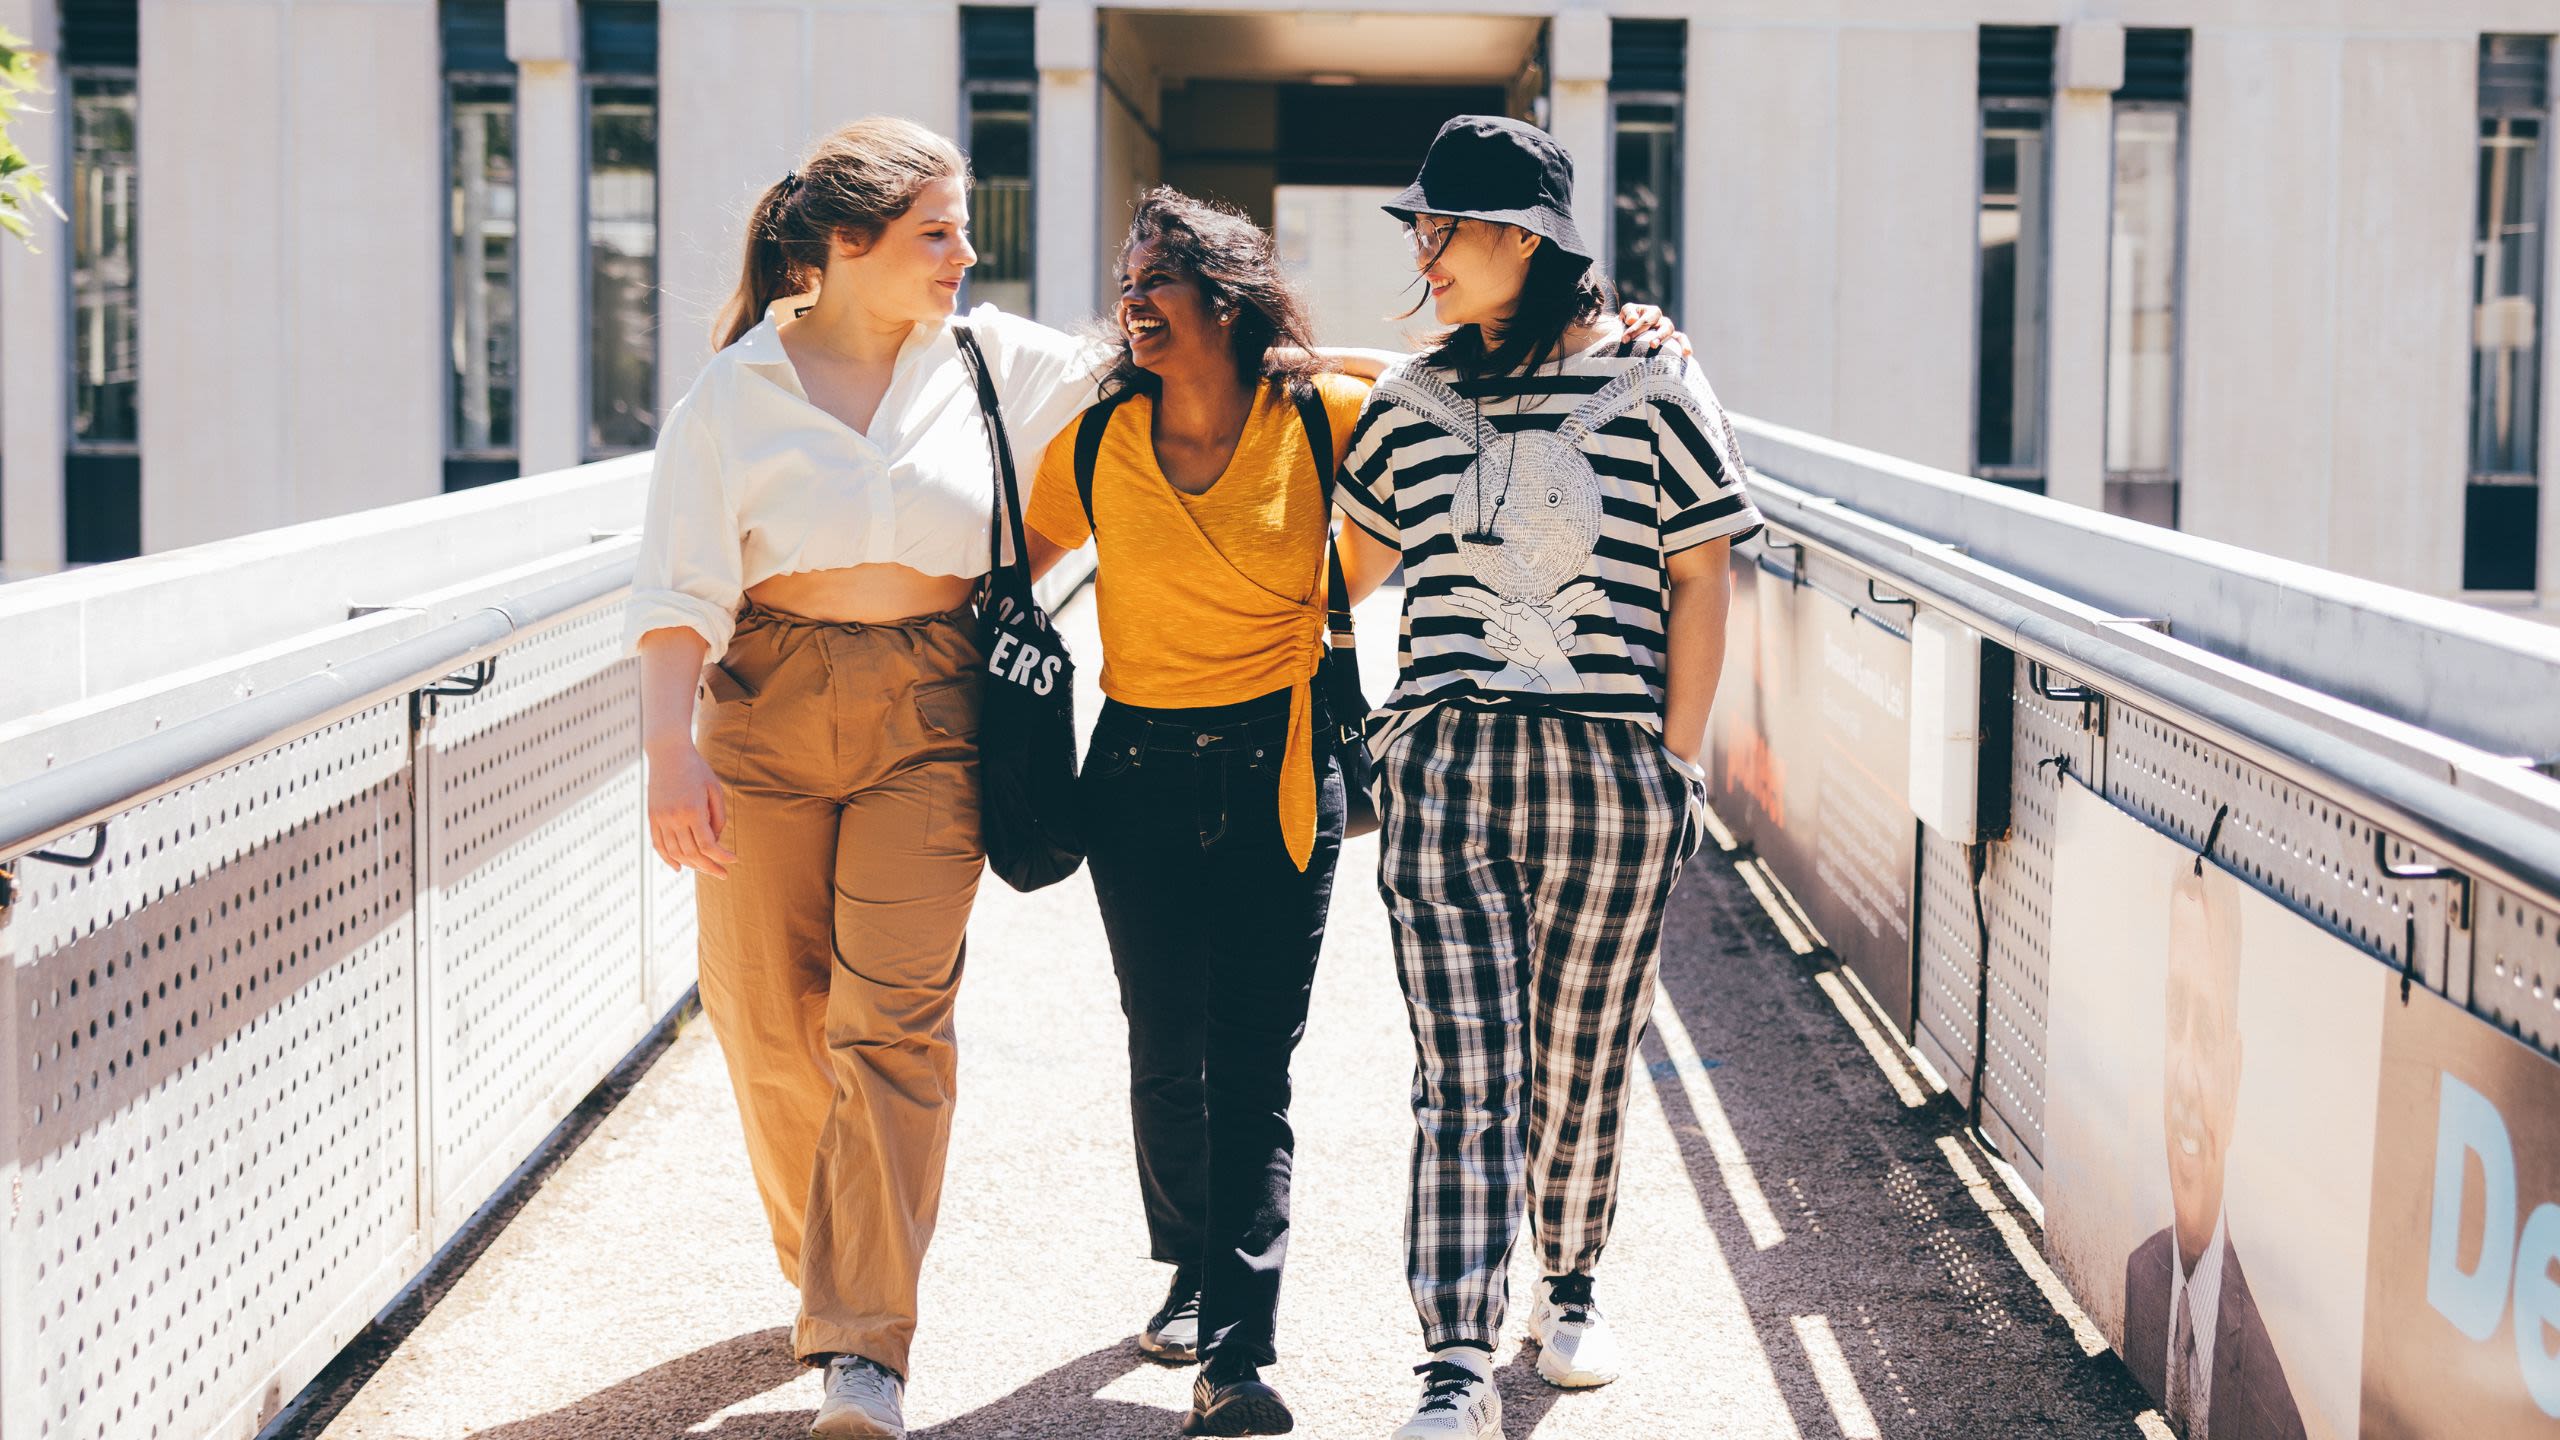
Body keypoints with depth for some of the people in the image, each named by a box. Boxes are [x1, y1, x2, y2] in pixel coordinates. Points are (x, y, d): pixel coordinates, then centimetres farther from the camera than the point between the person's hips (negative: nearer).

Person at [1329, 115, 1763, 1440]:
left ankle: (1568, 1292, 32)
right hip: (1443, 769, 1)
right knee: (1464, 1076, -6)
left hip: (1613, 776, -1)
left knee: (1582, 1059, 9)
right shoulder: (1408, 403, 10)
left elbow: (1698, 583, 3)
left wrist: (1677, 761, 1)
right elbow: (1355, 558, 24)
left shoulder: (1652, 390, 2)